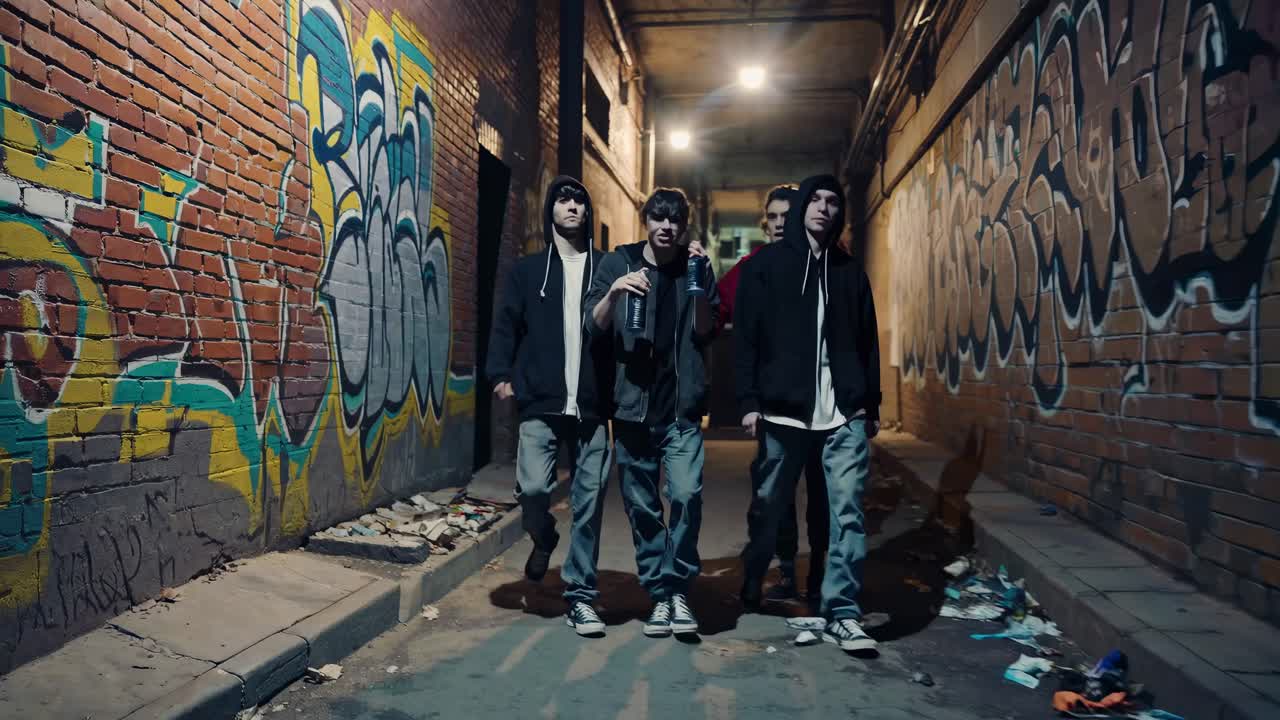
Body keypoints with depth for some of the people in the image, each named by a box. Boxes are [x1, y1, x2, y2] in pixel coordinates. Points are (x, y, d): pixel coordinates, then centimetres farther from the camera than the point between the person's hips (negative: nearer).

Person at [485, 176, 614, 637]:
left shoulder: (608, 267, 9)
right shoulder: (528, 270, 11)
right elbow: (506, 325, 7)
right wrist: (500, 374, -7)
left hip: (592, 407, 0)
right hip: (541, 404, 0)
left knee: (588, 503, 2)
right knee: (533, 486, -12)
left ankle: (580, 595, 16)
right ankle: (543, 539, 23)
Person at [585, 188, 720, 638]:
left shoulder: (696, 267, 7)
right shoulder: (618, 263, 5)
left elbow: (706, 333, 1)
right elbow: (595, 326, -1)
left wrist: (698, 284, -12)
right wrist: (614, 292, -19)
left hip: (682, 408, 0)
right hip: (632, 404, 1)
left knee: (686, 495, -15)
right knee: (641, 507, 6)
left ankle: (678, 588, 4)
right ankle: (660, 596, 19)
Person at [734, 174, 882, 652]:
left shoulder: (850, 270, 15)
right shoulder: (766, 264, 5)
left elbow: (867, 341, 17)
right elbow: (746, 336, -1)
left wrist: (872, 404, 12)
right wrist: (749, 401, -8)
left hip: (845, 414, 2)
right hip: (783, 411, -2)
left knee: (847, 512, -4)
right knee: (768, 508, 10)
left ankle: (841, 614, 2)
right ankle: (751, 589, 33)